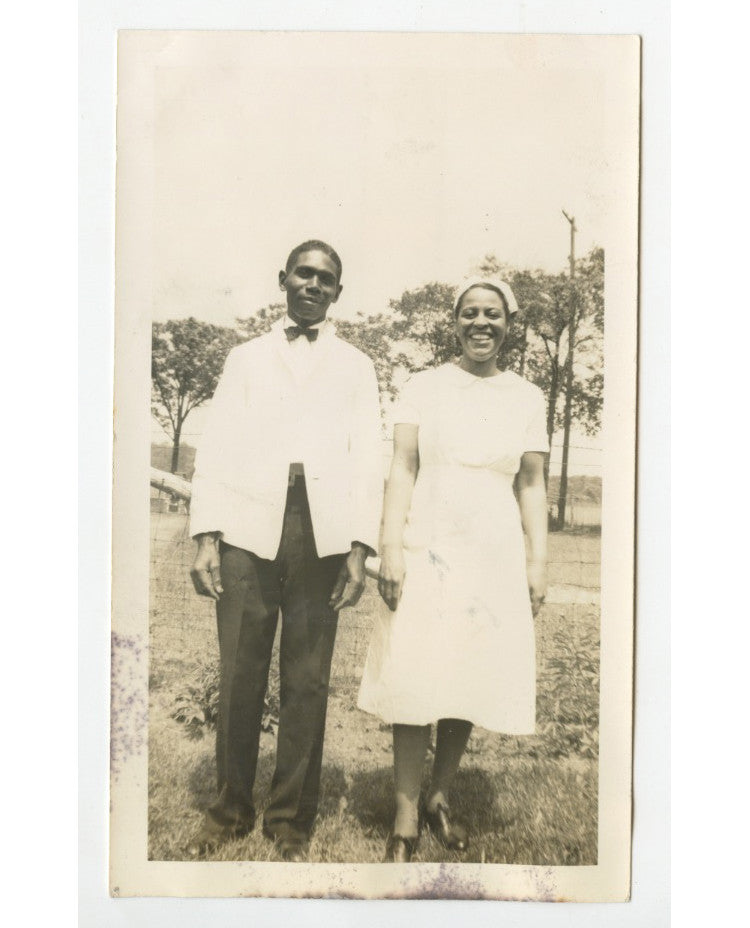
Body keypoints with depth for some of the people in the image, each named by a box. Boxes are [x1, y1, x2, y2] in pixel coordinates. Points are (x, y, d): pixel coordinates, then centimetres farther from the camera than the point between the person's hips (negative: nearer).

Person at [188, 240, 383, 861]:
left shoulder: (356, 367, 17)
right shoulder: (246, 358, 18)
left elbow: (368, 459, 7)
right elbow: (215, 448, 9)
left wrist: (360, 549, -5)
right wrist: (206, 537, -4)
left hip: (323, 535, 0)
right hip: (248, 529, 1)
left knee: (308, 684, 3)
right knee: (239, 676, 2)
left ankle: (291, 821, 18)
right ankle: (231, 811, 20)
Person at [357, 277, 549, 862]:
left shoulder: (527, 398, 8)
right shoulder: (424, 387, 3)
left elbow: (532, 485, 9)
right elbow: (403, 468, -2)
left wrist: (539, 560, 4)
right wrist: (390, 546, -10)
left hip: (495, 553, 2)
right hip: (426, 546, -2)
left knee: (471, 676, 7)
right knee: (415, 678, -2)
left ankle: (441, 797, 25)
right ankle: (407, 815, 9)